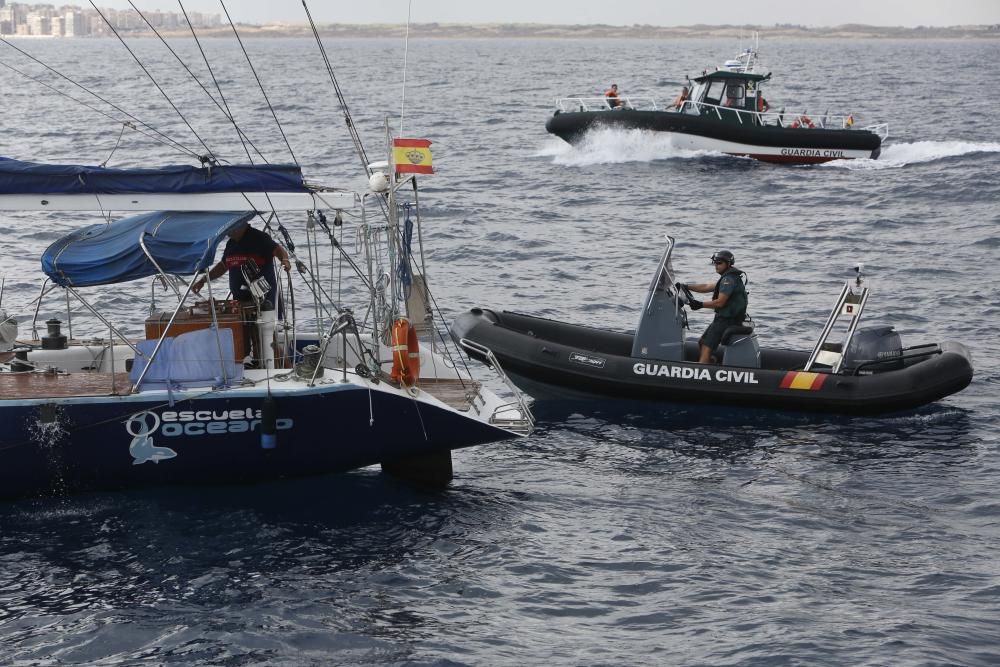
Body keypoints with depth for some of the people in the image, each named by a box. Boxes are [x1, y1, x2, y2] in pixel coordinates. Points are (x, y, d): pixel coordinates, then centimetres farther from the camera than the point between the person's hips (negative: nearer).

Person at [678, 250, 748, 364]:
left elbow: (720, 302, -23)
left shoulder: (728, 279, -16)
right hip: (724, 318, 11)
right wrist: (686, 287, 17)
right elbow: (707, 287, 22)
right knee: (702, 343, 18)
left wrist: (701, 304, -18)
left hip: (726, 320, -11)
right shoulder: (728, 277, 18)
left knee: (706, 347, -17)